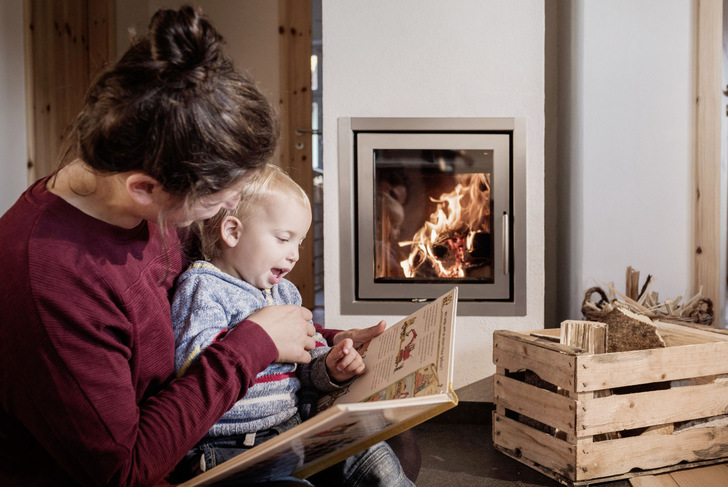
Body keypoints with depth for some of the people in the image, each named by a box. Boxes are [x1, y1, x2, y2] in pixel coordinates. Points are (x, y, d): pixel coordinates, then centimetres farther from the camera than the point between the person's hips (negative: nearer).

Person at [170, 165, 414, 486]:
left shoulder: (285, 293, 16)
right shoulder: (202, 287, -8)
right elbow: (189, 360, -24)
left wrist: (329, 369, -3)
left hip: (292, 428, 7)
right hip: (229, 445, -7)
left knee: (373, 457, -4)